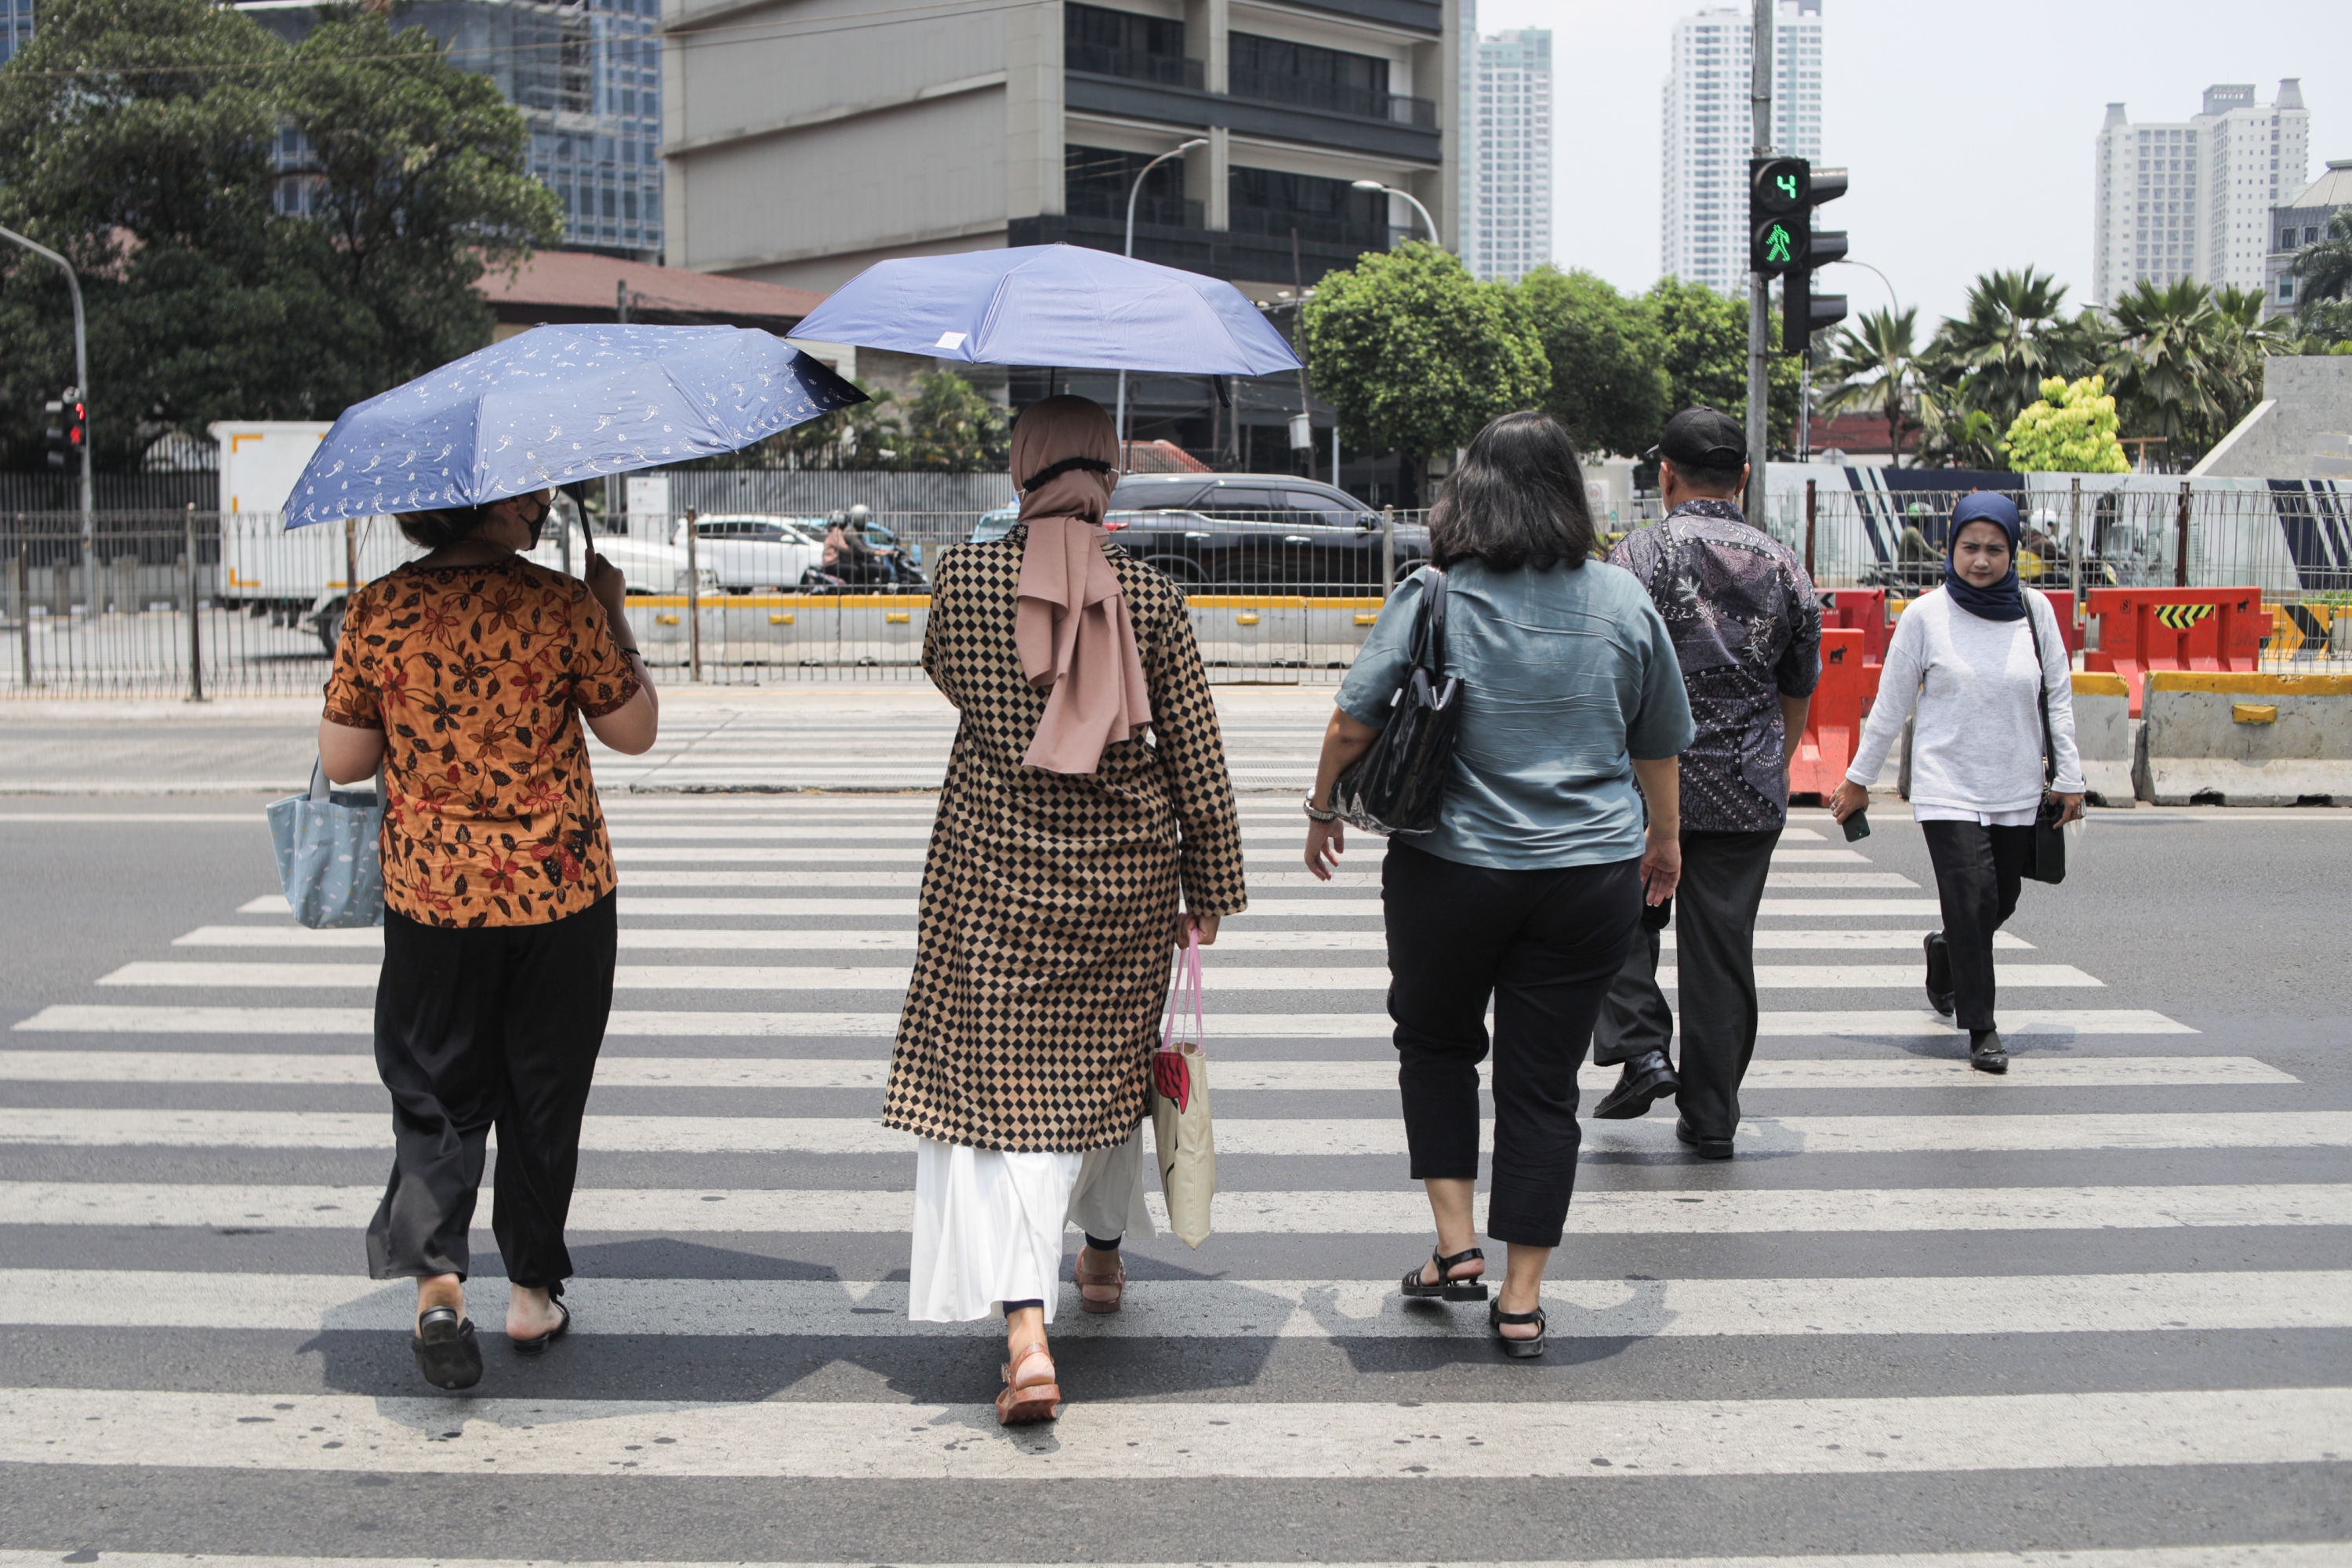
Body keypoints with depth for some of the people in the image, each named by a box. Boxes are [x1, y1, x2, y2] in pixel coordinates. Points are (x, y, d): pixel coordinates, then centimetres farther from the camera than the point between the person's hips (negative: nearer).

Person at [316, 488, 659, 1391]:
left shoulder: (378, 612, -6)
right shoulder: (563, 606, -11)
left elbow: (341, 761, -1)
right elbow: (634, 731, -1)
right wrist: (613, 615, 7)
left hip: (431, 895, 1)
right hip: (559, 893, -1)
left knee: (436, 1092, 12)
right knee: (543, 1094, 14)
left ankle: (435, 1274, -8)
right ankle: (532, 1290, 25)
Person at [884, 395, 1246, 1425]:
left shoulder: (965, 577, -7)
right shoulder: (1152, 597, -6)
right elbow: (1196, 758, -2)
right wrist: (1211, 887, 8)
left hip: (994, 873, -2)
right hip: (1126, 873, 2)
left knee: (996, 1082, 0)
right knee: (1108, 1062, 21)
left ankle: (1026, 1333, -12)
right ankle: (1103, 1254, 42)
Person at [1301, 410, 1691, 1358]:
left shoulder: (1431, 600, -8)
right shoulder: (1625, 605, 2)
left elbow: (1352, 726, -6)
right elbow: (1659, 746, 12)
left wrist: (1323, 811, 11)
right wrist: (1663, 836, 28)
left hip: (1450, 871, -2)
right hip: (1591, 879, 2)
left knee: (1436, 1040, 21)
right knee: (1544, 1081, 8)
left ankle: (1456, 1243, 14)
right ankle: (1522, 1299, 11)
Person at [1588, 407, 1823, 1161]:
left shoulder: (1639, 555, -7)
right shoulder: (1784, 566, 6)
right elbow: (1799, 690, 14)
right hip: (1750, 794, 3)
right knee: (1724, 947, 8)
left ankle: (1639, 1048, -1)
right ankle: (1711, 1117, 14)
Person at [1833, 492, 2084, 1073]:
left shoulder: (2034, 610, 2)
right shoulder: (1925, 615, -4)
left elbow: (2059, 695, 10)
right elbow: (1891, 704, 3)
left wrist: (2069, 777, 8)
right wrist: (1858, 778, 7)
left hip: (2017, 792, 3)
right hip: (1948, 789, -3)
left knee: (1999, 904, 9)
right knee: (1972, 903, -13)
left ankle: (1945, 951, 42)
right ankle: (1981, 1029, -1)